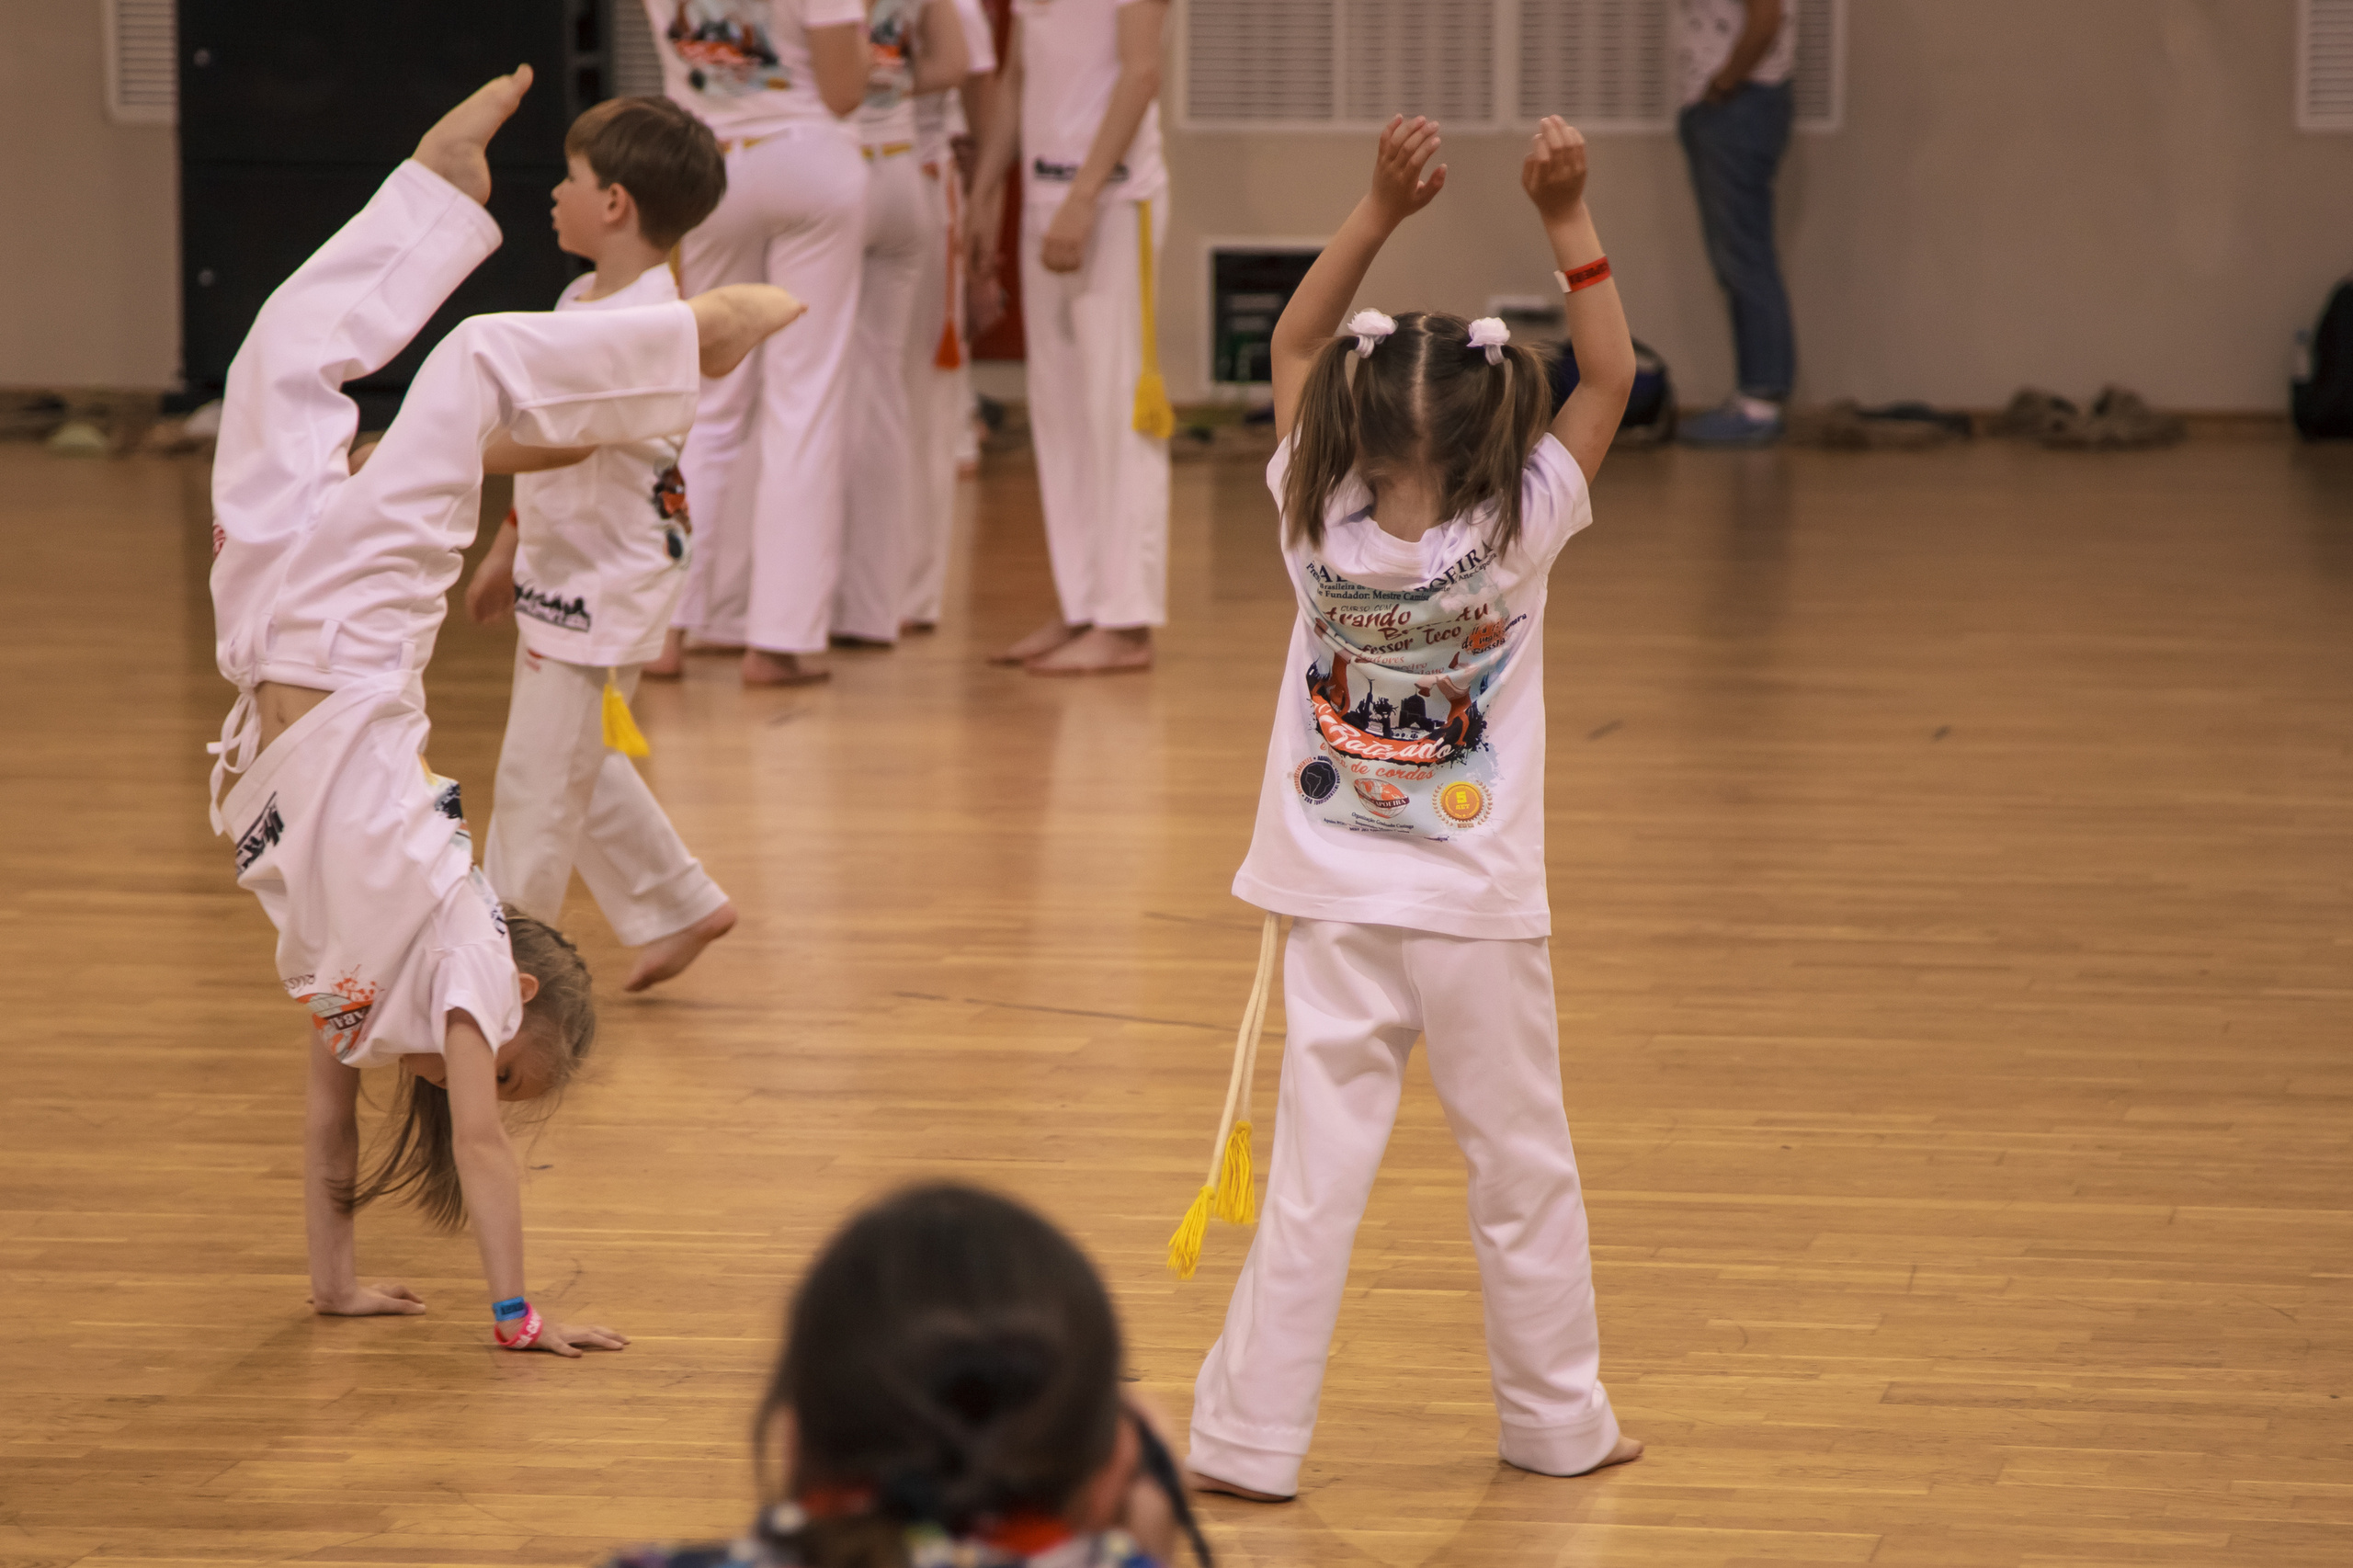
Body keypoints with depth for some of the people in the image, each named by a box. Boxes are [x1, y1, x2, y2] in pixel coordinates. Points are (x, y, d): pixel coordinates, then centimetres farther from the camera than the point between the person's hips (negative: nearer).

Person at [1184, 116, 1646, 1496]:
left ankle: (1253, 1437, 1)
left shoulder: (1324, 529, -10)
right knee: (1524, 1171, 13)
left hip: (1341, 913, 1)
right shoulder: (1514, 538, -14)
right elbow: (1612, 380, -4)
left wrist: (1382, 211, -3)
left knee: (1315, 1177, 1)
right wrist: (1570, 222, -8)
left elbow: (1294, 343, 2)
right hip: (1480, 915, -1)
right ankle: (1558, 1421, 25)